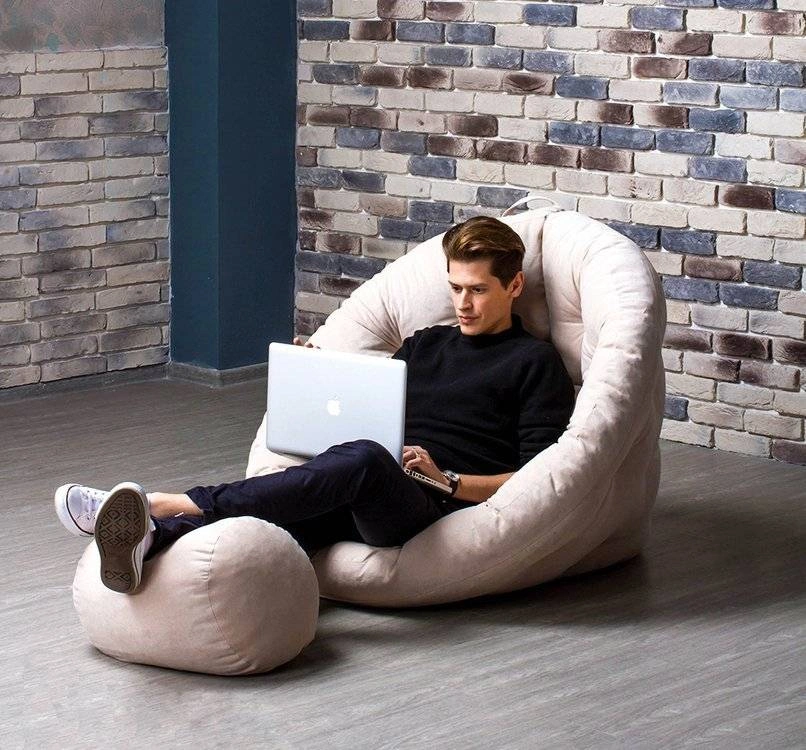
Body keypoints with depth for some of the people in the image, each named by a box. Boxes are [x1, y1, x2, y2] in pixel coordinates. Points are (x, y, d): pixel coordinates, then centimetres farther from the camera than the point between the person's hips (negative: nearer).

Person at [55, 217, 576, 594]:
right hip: (358, 499, 6)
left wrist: (449, 480, -11)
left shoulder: (534, 363, 11)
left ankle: (165, 506, -48)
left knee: (364, 460, -39)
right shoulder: (426, 345, 31)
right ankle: (147, 539, -59)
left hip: (436, 506, -5)